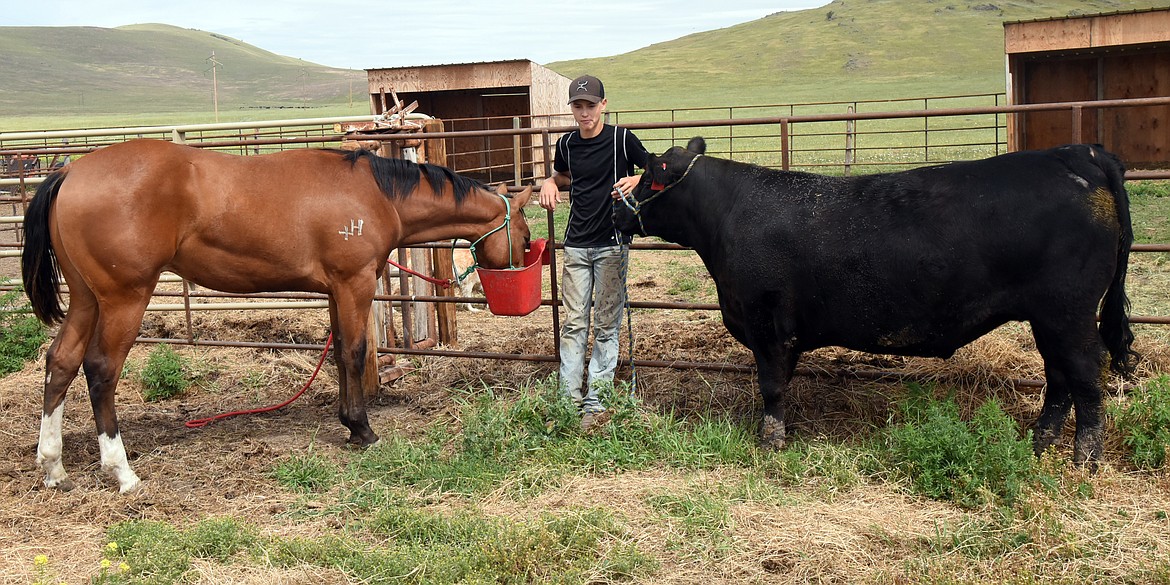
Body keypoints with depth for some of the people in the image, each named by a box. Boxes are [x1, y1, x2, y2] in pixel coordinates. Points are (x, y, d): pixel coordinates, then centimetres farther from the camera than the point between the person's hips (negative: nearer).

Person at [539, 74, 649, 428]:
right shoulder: (567, 145, 5)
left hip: (611, 245, -4)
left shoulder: (622, 139, -7)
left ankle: (595, 403, 8)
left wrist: (637, 180, -21)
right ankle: (569, 400, 8)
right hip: (576, 245, 4)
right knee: (573, 324, 4)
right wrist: (550, 183, 2)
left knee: (606, 326, 2)